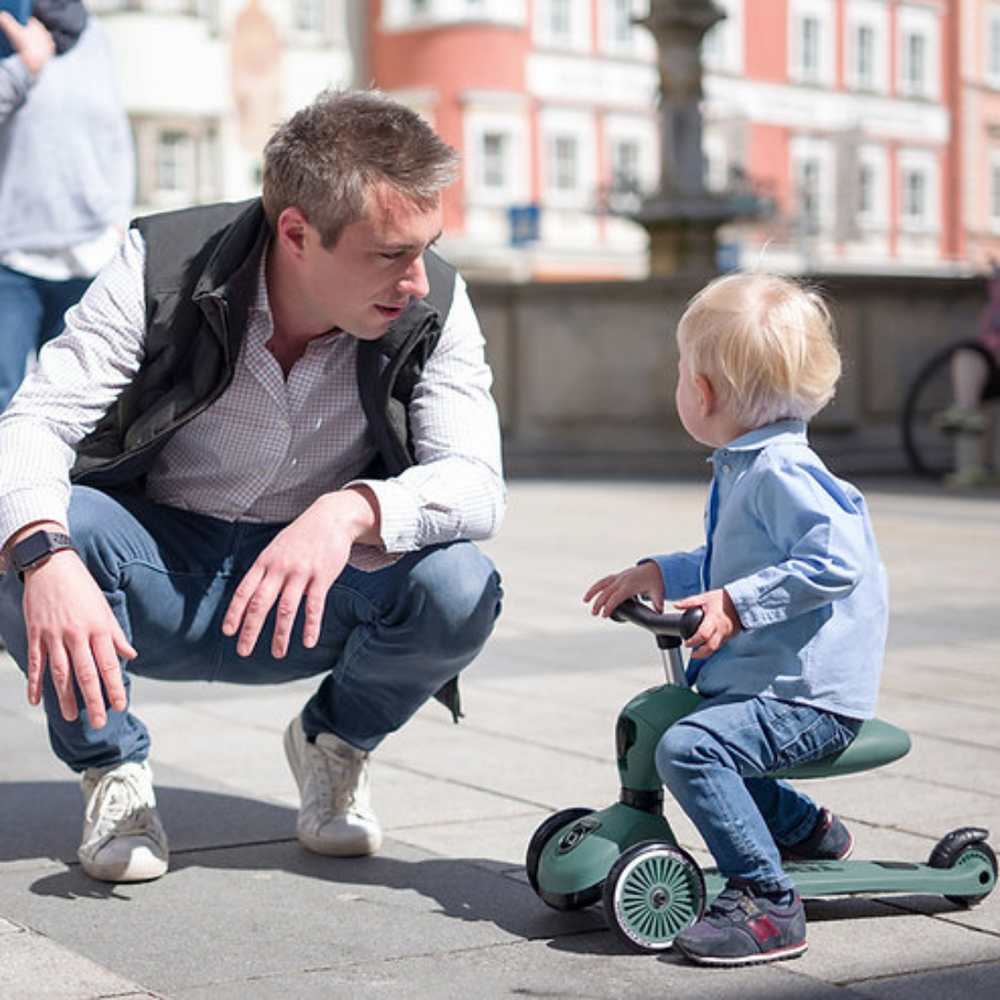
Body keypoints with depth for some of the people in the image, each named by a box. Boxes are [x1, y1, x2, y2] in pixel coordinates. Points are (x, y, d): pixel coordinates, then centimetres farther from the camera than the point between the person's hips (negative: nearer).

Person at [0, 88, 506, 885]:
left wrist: (352, 511, -44)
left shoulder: (433, 308, -14)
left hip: (308, 602, 1)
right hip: (155, 580, 0)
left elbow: (477, 485, -22)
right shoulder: (161, 267, -18)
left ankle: (335, 742, 5)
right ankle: (113, 768, -3)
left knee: (458, 587, -29)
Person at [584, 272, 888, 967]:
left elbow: (833, 563, -30)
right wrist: (662, 574, 15)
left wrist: (737, 603, -32)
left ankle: (767, 901, -22)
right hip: (759, 679, 11)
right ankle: (806, 830, 33)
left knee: (688, 748, -30)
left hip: (810, 699, -11)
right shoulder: (742, 468, 15)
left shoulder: (782, 472, -19)